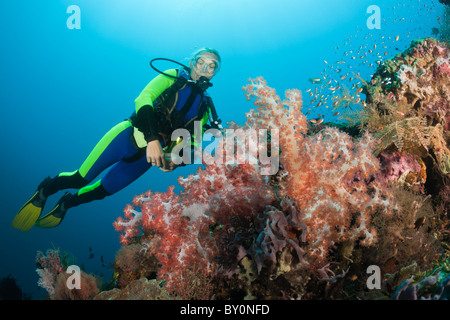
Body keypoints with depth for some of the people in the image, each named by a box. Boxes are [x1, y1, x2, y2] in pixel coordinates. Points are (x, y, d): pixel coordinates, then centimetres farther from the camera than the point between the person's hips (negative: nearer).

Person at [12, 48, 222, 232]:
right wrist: (152, 139, -37)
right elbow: (143, 98, -22)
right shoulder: (173, 77, -6)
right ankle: (45, 190, 30)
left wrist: (175, 160, -19)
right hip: (127, 137, -3)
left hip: (147, 157, 4)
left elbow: (191, 143, 4)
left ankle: (67, 203, 44)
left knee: (99, 191, 15)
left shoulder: (205, 108, 5)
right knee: (80, 179, -2)